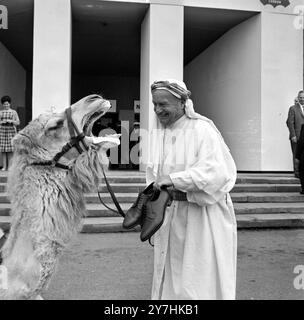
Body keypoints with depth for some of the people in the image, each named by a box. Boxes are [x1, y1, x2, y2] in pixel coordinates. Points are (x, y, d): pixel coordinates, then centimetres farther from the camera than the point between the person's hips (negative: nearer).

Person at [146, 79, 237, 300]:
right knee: (170, 274, 16)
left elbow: (217, 171, -23)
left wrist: (174, 179, -28)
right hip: (170, 216, 6)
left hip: (202, 216, -6)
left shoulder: (202, 129, -12)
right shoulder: (158, 132, 7)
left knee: (200, 279, 6)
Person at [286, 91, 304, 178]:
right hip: (296, 137, -3)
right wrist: (293, 135, -12)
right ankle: (297, 172, 6)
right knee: (296, 156, -1)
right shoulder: (293, 108, 2)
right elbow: (290, 123, -4)